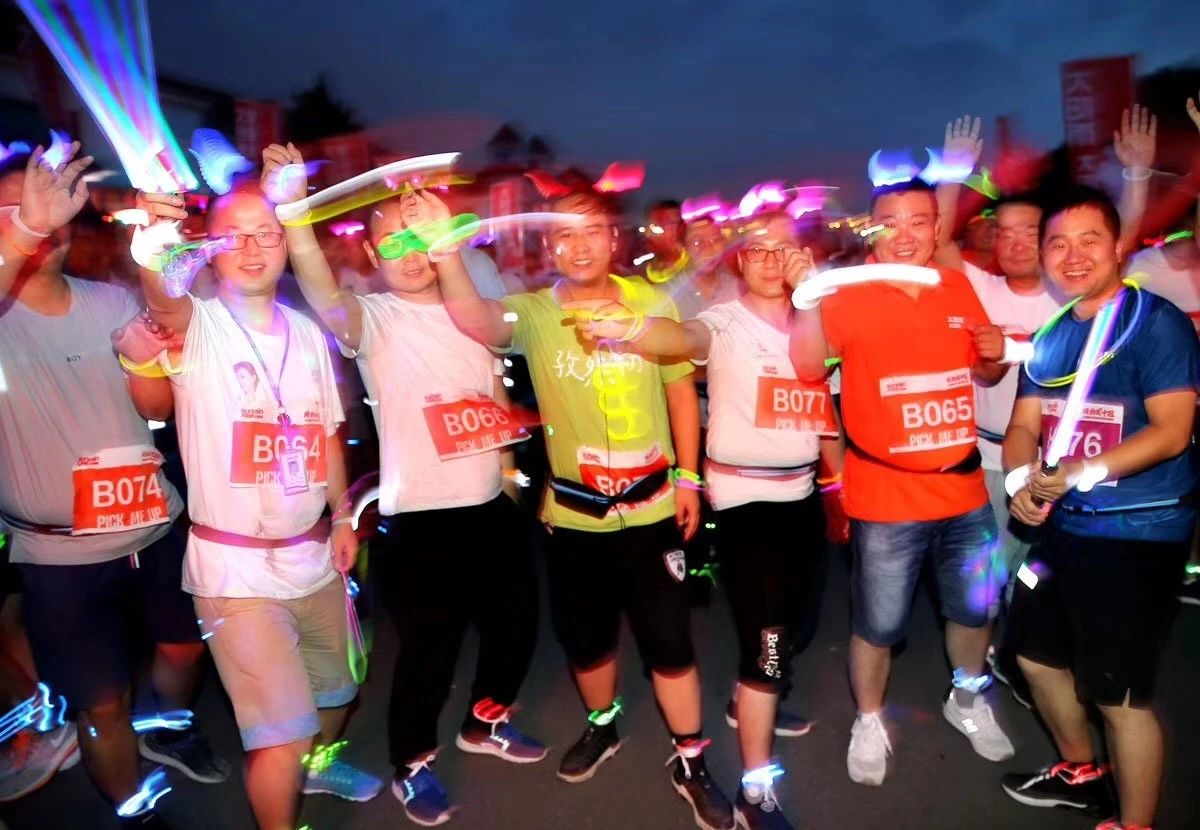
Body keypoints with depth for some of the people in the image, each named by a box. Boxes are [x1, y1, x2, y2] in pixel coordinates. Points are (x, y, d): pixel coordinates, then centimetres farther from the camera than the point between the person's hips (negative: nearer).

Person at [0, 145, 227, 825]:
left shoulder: (112, 301, 0)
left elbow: (157, 403, -5)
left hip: (155, 528, 4)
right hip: (60, 556, -4)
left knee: (186, 644, 24)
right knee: (103, 702, 8)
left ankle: (167, 732, 54)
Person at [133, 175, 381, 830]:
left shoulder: (307, 332, 4)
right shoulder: (197, 326, -12)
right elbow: (162, 302, -36)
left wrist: (341, 516, 7)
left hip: (314, 556, 6)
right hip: (236, 568, -5)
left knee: (335, 689, 25)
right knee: (282, 733, -4)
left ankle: (319, 763, 54)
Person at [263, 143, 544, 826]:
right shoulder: (373, 319, -8)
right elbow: (324, 296, -31)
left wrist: (510, 467, 13)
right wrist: (293, 210, -44)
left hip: (493, 505, 6)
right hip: (420, 519, -6)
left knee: (516, 621, 18)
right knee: (430, 649, 5)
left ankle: (487, 720, 45)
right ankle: (414, 764, 31)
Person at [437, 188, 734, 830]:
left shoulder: (652, 301, -4)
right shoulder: (535, 312, -8)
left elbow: (680, 389, 4)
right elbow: (476, 321, -30)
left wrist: (688, 475, 2)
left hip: (651, 506, 0)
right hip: (573, 512, 1)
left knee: (669, 641, 7)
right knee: (585, 637, 18)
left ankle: (690, 762, 28)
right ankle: (602, 725, 47)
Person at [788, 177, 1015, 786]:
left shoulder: (960, 290, 4)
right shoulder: (851, 296, -10)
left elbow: (984, 374, 17)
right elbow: (807, 366, -25)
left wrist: (995, 355, -5)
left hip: (963, 488, 5)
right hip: (887, 498, -5)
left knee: (975, 608, 21)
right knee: (878, 626, 7)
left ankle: (966, 701, 47)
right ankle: (869, 723, 32)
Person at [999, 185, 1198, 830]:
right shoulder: (1052, 335, 8)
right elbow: (1023, 427, 7)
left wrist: (1079, 473, -27)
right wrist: (1023, 480, -12)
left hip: (1138, 534, -8)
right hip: (1063, 527, 8)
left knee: (1120, 695, 0)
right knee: (1037, 654, 20)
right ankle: (1082, 772, 45)